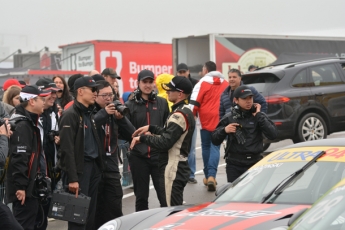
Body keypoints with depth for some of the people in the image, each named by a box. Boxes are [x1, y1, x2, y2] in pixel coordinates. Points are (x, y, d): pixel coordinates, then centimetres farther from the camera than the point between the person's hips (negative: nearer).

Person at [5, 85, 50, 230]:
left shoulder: (30, 122, 16)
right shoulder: (22, 125, -18)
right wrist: (20, 186, -25)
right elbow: (19, 158, -25)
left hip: (29, 185, 11)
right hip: (23, 187, -11)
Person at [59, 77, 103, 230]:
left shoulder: (89, 113, 16)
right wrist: (72, 178, -22)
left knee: (91, 212, 12)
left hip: (93, 166, 8)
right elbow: (67, 149, -18)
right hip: (79, 167, -8)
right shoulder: (70, 115, -11)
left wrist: (98, 166, 10)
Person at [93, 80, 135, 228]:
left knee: (115, 210, 5)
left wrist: (121, 118, -10)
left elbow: (131, 135, 5)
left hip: (112, 168, 5)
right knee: (95, 210, 3)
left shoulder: (115, 111, 10)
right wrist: (103, 114, -27)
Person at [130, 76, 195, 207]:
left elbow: (165, 142, -23)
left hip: (172, 170, -11)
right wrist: (151, 128, 16)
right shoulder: (185, 111, 13)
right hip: (178, 167, 11)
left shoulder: (179, 115, -19)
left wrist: (142, 138, -12)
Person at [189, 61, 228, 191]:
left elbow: (194, 103, -7)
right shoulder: (225, 84, 9)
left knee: (206, 147, 12)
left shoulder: (202, 83, -3)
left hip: (206, 120, -2)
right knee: (215, 147, 2)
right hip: (220, 120, 2)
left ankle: (207, 176, 17)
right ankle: (211, 175, -14)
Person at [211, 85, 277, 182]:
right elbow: (215, 140, 6)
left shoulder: (259, 116, 4)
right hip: (234, 164, 1)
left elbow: (272, 135, -10)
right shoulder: (229, 118, 3)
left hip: (254, 163, 0)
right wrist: (224, 130, -13)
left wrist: (259, 116, -10)